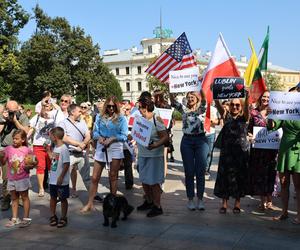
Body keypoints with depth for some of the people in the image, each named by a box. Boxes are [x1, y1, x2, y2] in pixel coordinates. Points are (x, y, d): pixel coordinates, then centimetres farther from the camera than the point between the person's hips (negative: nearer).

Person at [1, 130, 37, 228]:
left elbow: (34, 162, 1)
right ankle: (14, 219, 25)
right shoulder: (8, 149, -1)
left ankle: (26, 218, 17)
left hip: (23, 178, -3)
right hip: (11, 179, 4)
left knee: (24, 197, 8)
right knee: (14, 198, 15)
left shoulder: (27, 150, -8)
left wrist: (29, 166, -18)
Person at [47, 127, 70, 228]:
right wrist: (48, 149, 16)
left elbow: (66, 164, -21)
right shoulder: (55, 147, 8)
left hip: (61, 181, -8)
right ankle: (53, 216, 30)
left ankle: (63, 218, 17)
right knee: (53, 197, 16)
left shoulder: (64, 149, -19)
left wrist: (61, 177, -21)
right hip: (53, 179, 8)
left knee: (63, 199, 6)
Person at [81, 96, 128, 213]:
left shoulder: (121, 119, 3)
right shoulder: (99, 117, 13)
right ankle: (89, 204, 10)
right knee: (94, 177, 2)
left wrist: (111, 139, -16)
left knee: (113, 177, 5)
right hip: (101, 148, 3)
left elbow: (124, 135, -4)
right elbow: (95, 132, 10)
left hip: (115, 148, -3)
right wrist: (99, 137, -11)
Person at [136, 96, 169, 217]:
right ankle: (149, 201, 33)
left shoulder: (156, 120, -14)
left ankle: (157, 206, 9)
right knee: (144, 180, 15)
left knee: (153, 182, -2)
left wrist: (155, 145, -31)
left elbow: (166, 137, -19)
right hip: (142, 155, 8)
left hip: (154, 155, -8)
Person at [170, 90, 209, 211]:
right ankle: (190, 199, 14)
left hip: (201, 140, -1)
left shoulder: (202, 109, 6)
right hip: (187, 141, 1)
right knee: (189, 172, 4)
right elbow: (173, 101, -2)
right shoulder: (184, 109, 10)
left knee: (200, 171, 2)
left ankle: (200, 199, 11)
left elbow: (204, 98, -12)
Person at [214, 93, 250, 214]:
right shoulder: (226, 115, 6)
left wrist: (247, 97, -37)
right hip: (227, 151, 1)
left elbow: (246, 107, -17)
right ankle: (224, 202, 11)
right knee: (225, 176, 2)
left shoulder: (244, 117, 2)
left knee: (239, 177, 5)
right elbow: (219, 106, -10)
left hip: (241, 151, -1)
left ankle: (237, 203, 17)